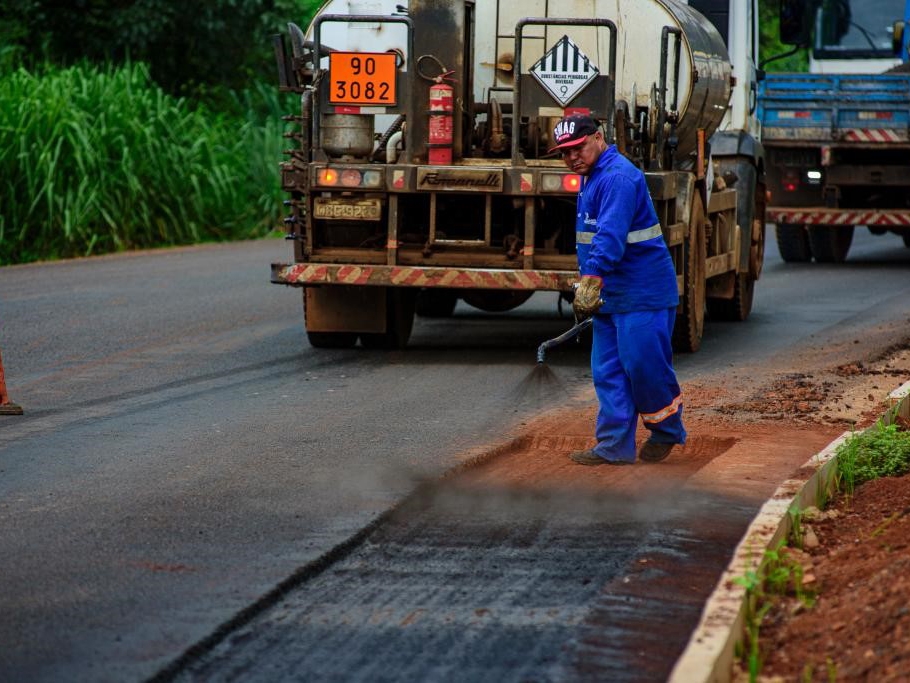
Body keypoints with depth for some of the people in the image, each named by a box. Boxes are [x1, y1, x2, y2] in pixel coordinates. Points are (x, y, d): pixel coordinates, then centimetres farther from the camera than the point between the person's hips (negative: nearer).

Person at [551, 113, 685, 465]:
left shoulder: (618, 177, -18)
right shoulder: (592, 177, 16)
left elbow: (611, 234, -31)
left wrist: (591, 278, -40)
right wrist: (591, 285, 27)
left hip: (642, 293, -10)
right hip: (610, 296, 10)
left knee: (642, 366, -6)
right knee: (608, 373, 5)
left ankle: (667, 431, 14)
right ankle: (614, 447, 7)